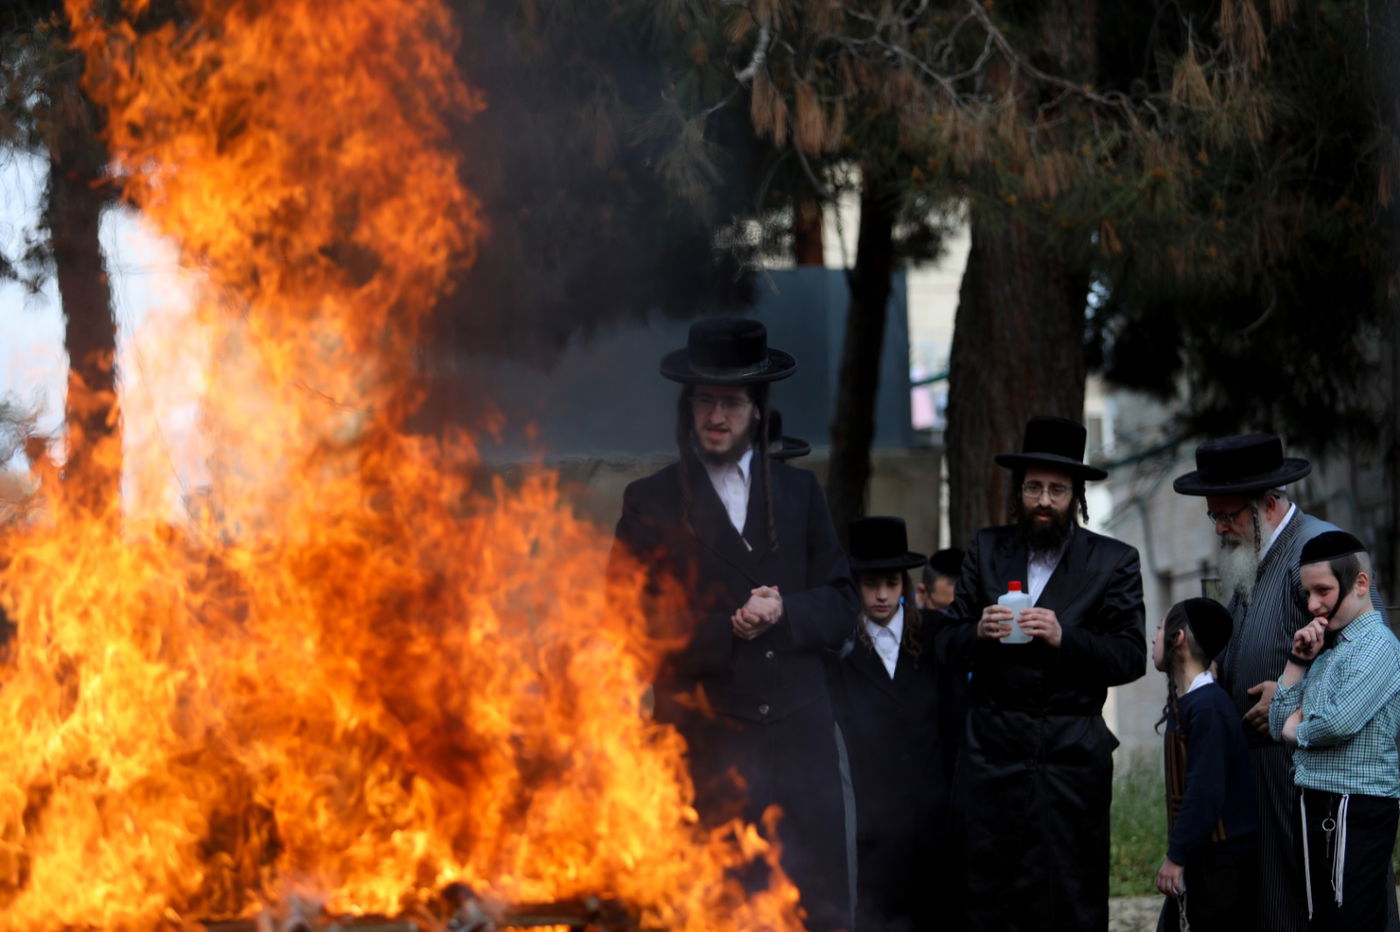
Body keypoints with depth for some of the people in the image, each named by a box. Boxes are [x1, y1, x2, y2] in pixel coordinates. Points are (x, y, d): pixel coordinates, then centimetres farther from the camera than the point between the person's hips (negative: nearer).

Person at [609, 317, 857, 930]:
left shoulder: (799, 492, 15)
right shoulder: (651, 502, 6)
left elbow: (840, 602, 12)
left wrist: (783, 613, -8)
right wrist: (720, 631, -11)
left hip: (798, 733, 2)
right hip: (704, 735, -2)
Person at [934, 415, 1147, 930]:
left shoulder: (1114, 562, 5)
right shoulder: (987, 549, 12)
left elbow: (1132, 657, -2)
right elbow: (946, 643, 10)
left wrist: (1065, 638, -17)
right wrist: (978, 633, -12)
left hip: (1072, 755, -2)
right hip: (991, 747, 2)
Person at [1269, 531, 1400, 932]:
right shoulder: (1327, 649, 16)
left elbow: (1340, 722, -23)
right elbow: (1279, 724, 13)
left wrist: (1297, 730, -3)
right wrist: (1297, 661, 3)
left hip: (1355, 809, -9)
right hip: (1318, 806, 9)